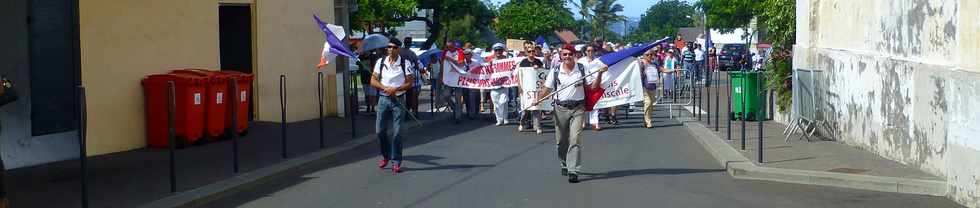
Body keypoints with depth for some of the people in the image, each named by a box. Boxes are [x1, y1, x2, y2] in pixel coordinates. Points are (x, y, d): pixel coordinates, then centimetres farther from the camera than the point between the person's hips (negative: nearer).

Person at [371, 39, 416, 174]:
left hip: (398, 99, -3)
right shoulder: (380, 62, 6)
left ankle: (396, 162, 4)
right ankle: (386, 156, 27)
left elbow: (410, 83, -3)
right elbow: (373, 81, 5)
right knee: (380, 130, 4)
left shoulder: (405, 64, -2)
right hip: (384, 99, 3)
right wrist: (385, 88, -11)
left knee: (397, 132, -4)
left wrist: (396, 89, -16)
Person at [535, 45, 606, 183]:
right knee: (561, 141, 10)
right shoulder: (555, 71, 3)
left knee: (575, 139, -12)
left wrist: (600, 73, -12)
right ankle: (565, 165, 34)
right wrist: (538, 99, -14)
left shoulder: (582, 69, 1)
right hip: (561, 108, 2)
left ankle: (573, 171, -12)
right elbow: (547, 89, 3)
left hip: (577, 109, -2)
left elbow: (593, 86, 2)